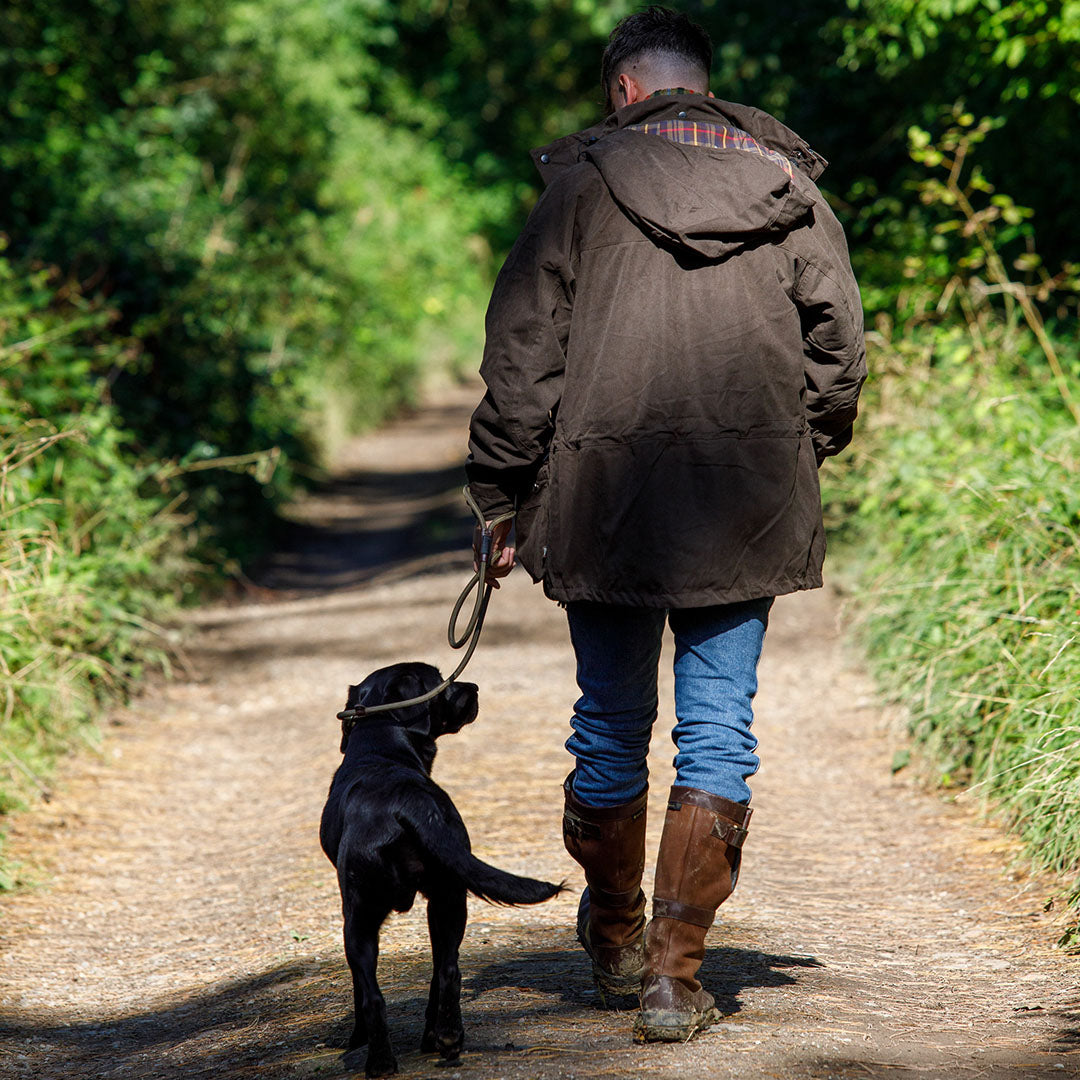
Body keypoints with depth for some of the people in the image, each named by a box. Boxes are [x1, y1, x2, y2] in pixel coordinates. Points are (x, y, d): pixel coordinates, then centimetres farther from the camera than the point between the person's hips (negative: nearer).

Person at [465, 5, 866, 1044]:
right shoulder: (789, 186, 6)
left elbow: (522, 356, -3)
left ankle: (616, 937, 31)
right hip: (748, 508, 1)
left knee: (611, 723, 14)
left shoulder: (583, 183, -1)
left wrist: (505, 500, 4)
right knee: (718, 733, 4)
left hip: (608, 501, -1)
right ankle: (675, 974, -1)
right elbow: (837, 346, 9)